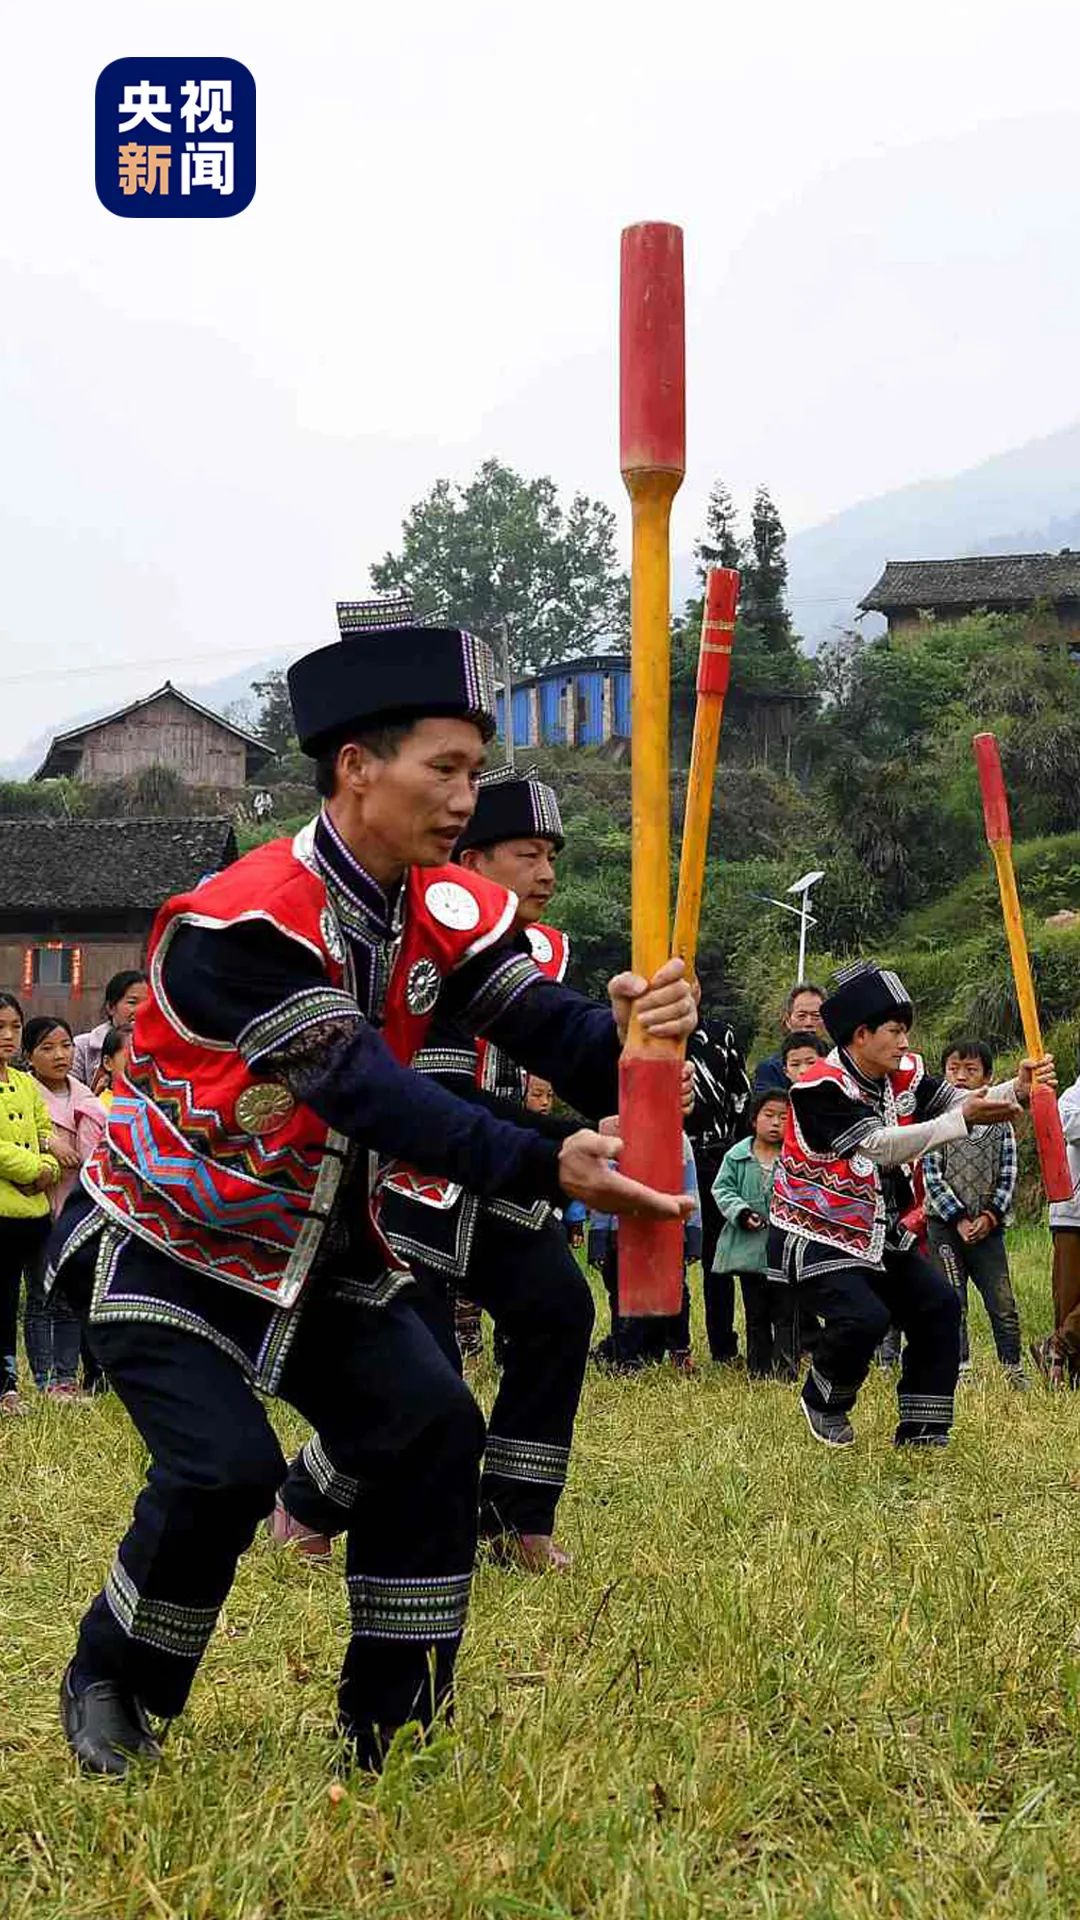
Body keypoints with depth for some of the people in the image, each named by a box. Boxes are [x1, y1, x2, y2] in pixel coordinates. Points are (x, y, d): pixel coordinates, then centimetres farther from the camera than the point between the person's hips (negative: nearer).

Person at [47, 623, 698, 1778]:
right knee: (226, 1467, -20)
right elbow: (366, 1092, -38)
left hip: (315, 1248, 6)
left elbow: (548, 1031, -22)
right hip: (164, 1245, -6)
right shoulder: (240, 923, -29)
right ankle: (108, 1686, 8)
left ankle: (391, 1723, 7)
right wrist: (547, 1172, -48)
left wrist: (625, 1033, -47)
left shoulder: (452, 914, -8)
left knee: (432, 1429, -7)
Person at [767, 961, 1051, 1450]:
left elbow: (959, 1102, -6)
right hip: (815, 1238, -8)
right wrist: (963, 1118, -36)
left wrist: (1016, 1090, -26)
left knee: (939, 1306, 3)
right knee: (863, 1318, -25)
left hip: (879, 1235, 8)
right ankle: (823, 1400, 5)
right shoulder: (820, 1088, -24)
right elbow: (882, 1146, -32)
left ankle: (921, 1429, 13)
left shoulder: (905, 1074, 1)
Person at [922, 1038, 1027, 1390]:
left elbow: (1008, 1176, 4)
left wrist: (989, 1217, -8)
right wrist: (959, 1219, -11)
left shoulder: (1000, 1122, 6)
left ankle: (1014, 1370, 10)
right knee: (952, 1302, 0)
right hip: (945, 1225, -1)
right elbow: (932, 1176, -4)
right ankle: (959, 1369, 7)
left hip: (987, 1226, 1)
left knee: (1003, 1302, 0)